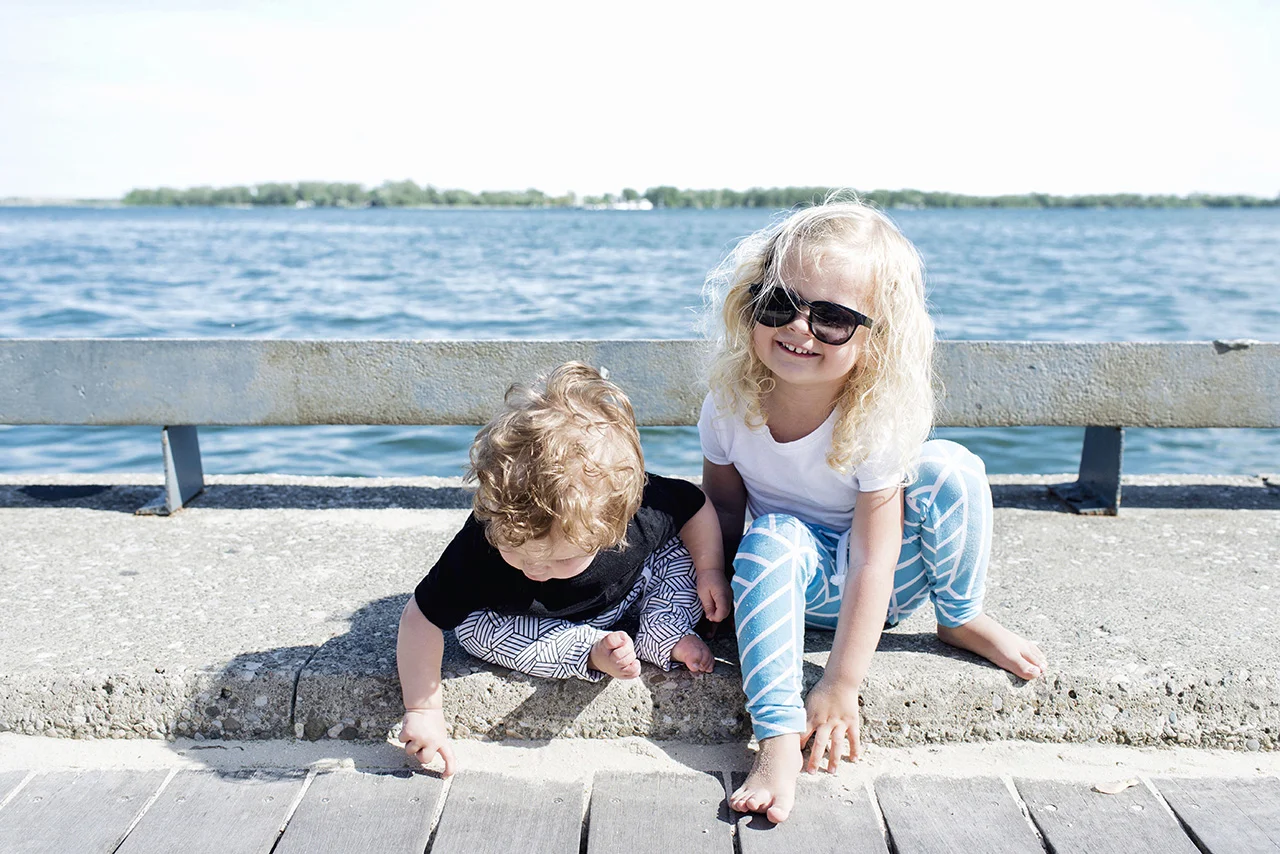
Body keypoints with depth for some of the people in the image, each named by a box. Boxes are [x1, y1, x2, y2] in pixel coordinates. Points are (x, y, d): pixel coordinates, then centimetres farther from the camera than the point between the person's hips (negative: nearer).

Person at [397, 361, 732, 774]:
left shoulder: (641, 512, -39)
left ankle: (663, 637, -8)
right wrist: (423, 711, -30)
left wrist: (710, 572, -14)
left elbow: (697, 505, -15)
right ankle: (592, 651, -17)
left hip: (626, 592, 0)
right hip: (528, 617, 1)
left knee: (679, 556, -18)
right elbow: (421, 619, -31)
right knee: (474, 629, -26)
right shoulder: (482, 546, -41)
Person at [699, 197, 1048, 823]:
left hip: (885, 583, -1)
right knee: (771, 538, -34)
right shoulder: (731, 402, -18)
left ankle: (961, 619, -2)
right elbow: (722, 505, -1)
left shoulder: (877, 420, -28)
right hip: (793, 582, 2)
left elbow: (871, 562, -30)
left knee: (950, 470, -27)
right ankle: (777, 739, -34)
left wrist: (839, 688, -31)